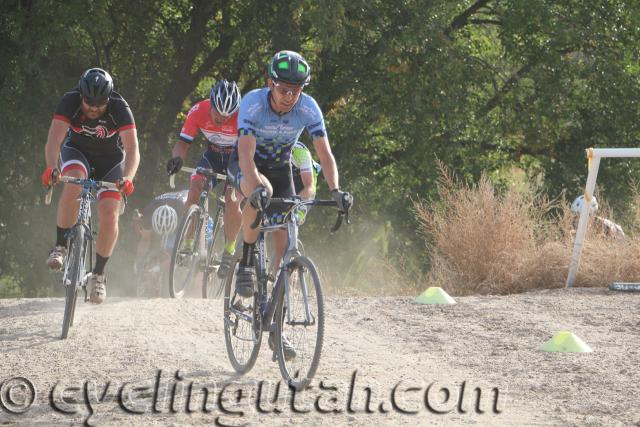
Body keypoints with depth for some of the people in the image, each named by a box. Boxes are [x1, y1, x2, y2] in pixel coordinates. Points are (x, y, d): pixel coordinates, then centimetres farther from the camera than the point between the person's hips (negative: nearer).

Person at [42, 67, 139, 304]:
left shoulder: (120, 108, -29)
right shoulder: (70, 102, -27)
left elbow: (132, 149, -38)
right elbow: (54, 140, -38)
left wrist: (127, 178, -56)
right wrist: (51, 168, -57)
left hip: (111, 160, 0)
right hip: (77, 152, 0)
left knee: (109, 216, -16)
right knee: (73, 185, -35)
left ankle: (99, 274, 2)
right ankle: (60, 246, -21)